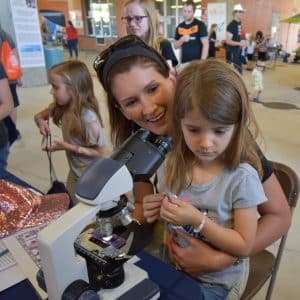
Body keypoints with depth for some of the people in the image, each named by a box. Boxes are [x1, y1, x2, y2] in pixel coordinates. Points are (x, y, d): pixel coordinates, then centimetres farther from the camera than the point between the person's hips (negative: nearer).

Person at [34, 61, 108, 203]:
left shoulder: (88, 118, -32)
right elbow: (39, 115, 8)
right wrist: (41, 122, -15)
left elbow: (101, 152, -23)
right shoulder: (61, 106, -11)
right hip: (74, 172, 7)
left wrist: (69, 147, -26)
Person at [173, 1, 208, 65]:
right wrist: (182, 40, -8)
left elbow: (205, 45, -9)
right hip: (184, 62, 5)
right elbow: (175, 46, 13)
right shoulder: (180, 27, 9)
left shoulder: (200, 25, -6)